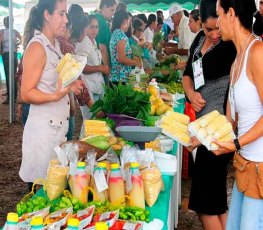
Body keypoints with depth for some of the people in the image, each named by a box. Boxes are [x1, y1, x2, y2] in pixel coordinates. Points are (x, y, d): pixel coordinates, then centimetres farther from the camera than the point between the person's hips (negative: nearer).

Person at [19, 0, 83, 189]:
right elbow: (26, 94, -19)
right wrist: (56, 96, -32)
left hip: (58, 127, 9)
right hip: (43, 129, -9)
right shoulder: (37, 47, -17)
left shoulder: (55, 44, 11)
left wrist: (70, 87, 8)